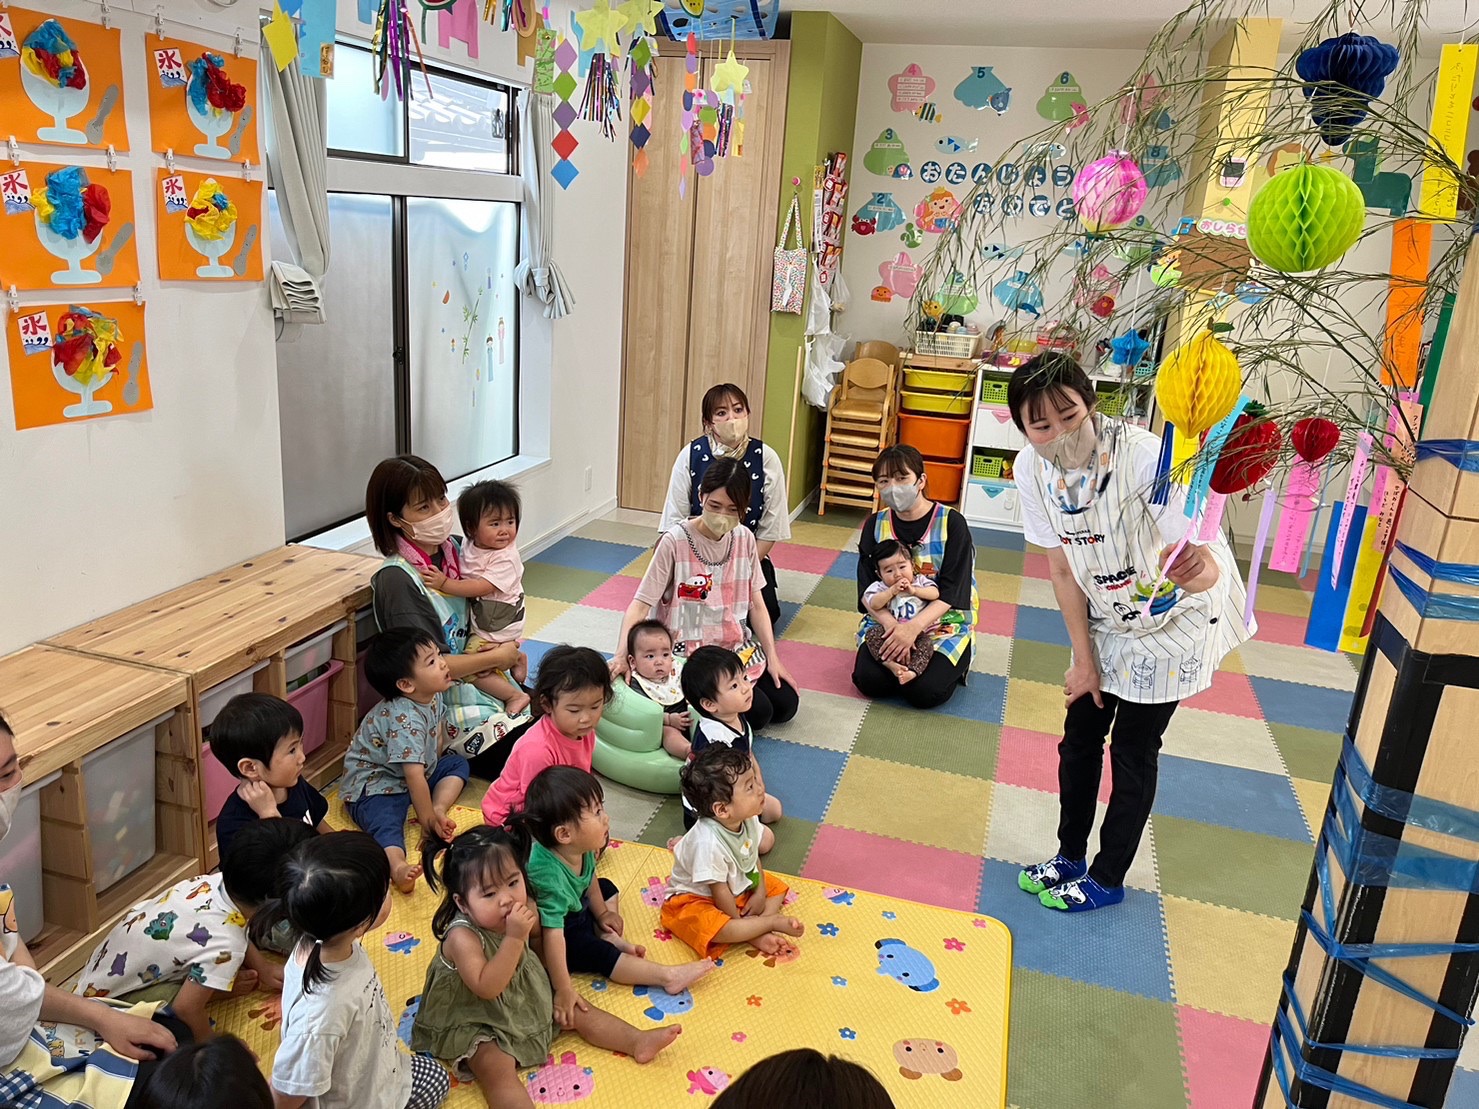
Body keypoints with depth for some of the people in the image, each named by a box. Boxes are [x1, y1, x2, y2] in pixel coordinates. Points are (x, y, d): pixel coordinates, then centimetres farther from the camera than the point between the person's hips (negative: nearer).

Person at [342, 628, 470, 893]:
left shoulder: (434, 696, -3)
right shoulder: (405, 720, -30)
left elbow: (437, 736, 14)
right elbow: (414, 776, -30)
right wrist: (427, 819, -24)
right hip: (373, 786, -10)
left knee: (457, 763, 10)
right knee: (386, 823, -34)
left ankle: (438, 806, -11)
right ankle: (397, 866, -61)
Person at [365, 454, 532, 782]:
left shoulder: (453, 549, 4)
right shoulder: (397, 580, -19)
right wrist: (497, 657, -11)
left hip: (484, 679, 8)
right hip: (447, 708, -7)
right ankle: (455, 764, 7)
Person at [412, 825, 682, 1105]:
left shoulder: (521, 910, -14)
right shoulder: (463, 937, -33)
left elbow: (539, 943, 8)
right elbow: (486, 988, -39)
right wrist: (514, 938, -44)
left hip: (525, 997, 7)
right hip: (474, 1023, -7)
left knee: (577, 1010, 5)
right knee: (497, 1069, -27)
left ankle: (638, 1041, 11)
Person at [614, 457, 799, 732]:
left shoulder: (744, 539, -1)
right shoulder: (676, 541, -16)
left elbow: (756, 605, 5)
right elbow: (641, 605, -18)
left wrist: (772, 657, -1)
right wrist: (622, 655, -32)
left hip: (739, 647, 6)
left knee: (786, 704, -5)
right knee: (758, 712, -17)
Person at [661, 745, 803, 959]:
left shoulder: (749, 820, -14)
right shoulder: (708, 843, -37)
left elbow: (754, 856, 4)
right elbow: (719, 890, -26)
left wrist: (760, 892, -4)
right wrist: (740, 922, -16)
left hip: (738, 887, 9)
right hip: (695, 900, -9)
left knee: (778, 887, 8)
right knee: (711, 926, -36)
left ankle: (757, 928, -12)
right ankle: (771, 922, -20)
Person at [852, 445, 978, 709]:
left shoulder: (951, 523, -11)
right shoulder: (875, 524, 0)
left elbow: (951, 592, -16)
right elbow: (867, 589, -6)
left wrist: (914, 627, -29)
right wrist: (892, 625, -24)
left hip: (943, 621, -3)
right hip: (887, 619, 3)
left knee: (925, 691, -23)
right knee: (868, 680, -21)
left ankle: (952, 665, 8)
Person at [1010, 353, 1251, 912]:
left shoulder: (1144, 457, -35)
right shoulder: (1032, 468, -19)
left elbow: (1206, 565, -36)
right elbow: (1063, 568, -8)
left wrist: (1198, 571, -61)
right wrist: (1083, 659, -5)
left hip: (1175, 620, -5)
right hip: (1106, 621, 5)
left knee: (1132, 751, 5)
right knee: (1079, 736, 13)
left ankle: (1108, 877, 27)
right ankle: (1070, 855, 36)